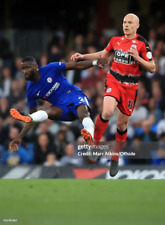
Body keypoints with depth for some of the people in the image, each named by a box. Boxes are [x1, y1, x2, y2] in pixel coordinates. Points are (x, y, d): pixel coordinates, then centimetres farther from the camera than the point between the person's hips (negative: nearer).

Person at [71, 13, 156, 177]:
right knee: (107, 112, -26)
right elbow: (103, 54, 23)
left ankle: (115, 159, 23)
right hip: (113, 81, 1)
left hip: (130, 87, -1)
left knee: (122, 124, 7)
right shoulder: (116, 40, 5)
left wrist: (138, 58, -22)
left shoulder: (142, 44, -7)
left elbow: (152, 68, -8)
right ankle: (94, 144, -7)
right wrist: (83, 56, 17)